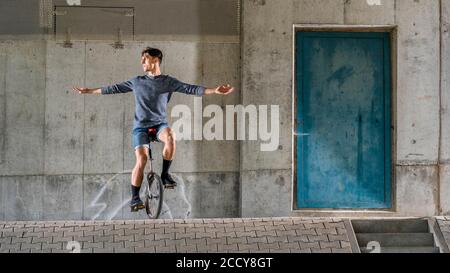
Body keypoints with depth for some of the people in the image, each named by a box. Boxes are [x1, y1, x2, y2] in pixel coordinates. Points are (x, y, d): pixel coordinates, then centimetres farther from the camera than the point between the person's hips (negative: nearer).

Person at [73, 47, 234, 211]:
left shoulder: (168, 81, 5)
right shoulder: (137, 82, 11)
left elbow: (190, 89, -5)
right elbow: (115, 88, 19)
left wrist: (215, 90, -18)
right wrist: (88, 91, 23)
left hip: (160, 124, -1)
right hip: (141, 126, 1)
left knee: (170, 136, -35)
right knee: (141, 159, -19)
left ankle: (165, 174, -17)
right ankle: (135, 198, -9)